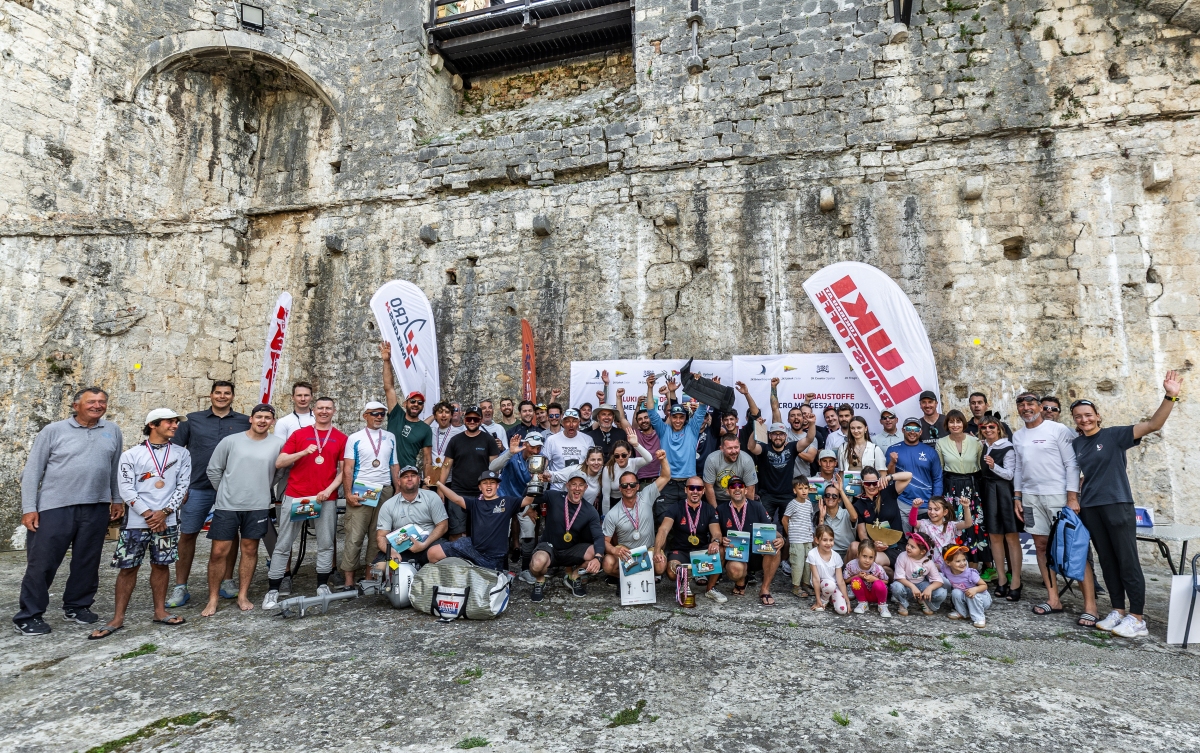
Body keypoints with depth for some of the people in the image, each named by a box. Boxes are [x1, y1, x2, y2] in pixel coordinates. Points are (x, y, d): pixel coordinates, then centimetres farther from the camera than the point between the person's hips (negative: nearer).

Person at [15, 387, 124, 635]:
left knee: (87, 562, 12)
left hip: (96, 509, 3)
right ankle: (28, 616, 15)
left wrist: (117, 499, 14)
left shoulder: (112, 431, 7)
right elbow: (32, 471, -1)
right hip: (54, 508, -3)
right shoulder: (53, 431, -1)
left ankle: (77, 607, 27)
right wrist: (28, 508, -6)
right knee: (41, 563, 2)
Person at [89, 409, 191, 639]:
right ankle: (118, 618, 13)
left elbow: (183, 486, 1)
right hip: (136, 521, -2)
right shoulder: (131, 454, -2)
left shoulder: (182, 454, 5)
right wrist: (148, 515, -12)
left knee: (161, 565, 9)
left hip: (167, 521, 2)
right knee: (128, 567, 4)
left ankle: (160, 611, 20)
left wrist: (164, 512, -10)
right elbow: (126, 489, -6)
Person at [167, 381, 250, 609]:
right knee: (187, 535, 4)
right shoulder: (193, 420, 6)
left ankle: (227, 581, 21)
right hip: (197, 488, 0)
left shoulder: (245, 422, 5)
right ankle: (180, 588, 16)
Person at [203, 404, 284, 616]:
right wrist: (225, 493, 10)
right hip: (227, 506, 0)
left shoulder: (278, 444, -2)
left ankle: (242, 596, 22)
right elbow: (213, 469, 6)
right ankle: (212, 599, 17)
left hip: (258, 507, 1)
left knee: (250, 550, 9)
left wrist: (264, 493, 8)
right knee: (219, 552, 2)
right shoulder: (230, 441, -2)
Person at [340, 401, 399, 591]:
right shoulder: (355, 438, 3)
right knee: (354, 536, -6)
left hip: (385, 491, 3)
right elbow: (348, 468, -2)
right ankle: (348, 579, -1)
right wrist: (348, 494, -11)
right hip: (361, 491, -3)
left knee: (379, 537, 5)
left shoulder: (390, 437, 12)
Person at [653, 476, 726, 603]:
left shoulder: (709, 510, 2)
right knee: (672, 573, -32)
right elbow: (663, 529, -19)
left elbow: (716, 533, -11)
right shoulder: (675, 508, -5)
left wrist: (716, 542, -37)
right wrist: (657, 550, -39)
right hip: (680, 551, -2)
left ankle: (710, 589, -4)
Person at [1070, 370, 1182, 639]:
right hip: (1090, 508, 5)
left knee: (1128, 561, -2)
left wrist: (1170, 397, -28)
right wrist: (1074, 500, 9)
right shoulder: (1075, 445, 9)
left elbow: (1153, 425, -16)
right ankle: (1118, 610, 20)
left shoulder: (1114, 435, -4)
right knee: (1107, 561, 11)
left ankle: (1137, 618, 4)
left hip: (1117, 505, -5)